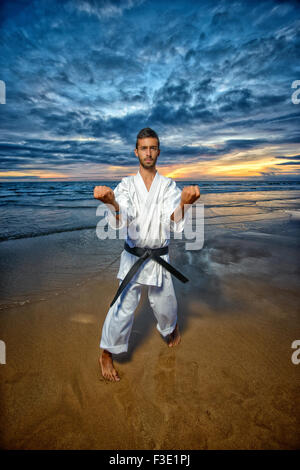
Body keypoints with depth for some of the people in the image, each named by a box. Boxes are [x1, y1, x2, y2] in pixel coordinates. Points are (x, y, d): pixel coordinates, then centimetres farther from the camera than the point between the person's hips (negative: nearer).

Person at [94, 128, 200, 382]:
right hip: (133, 256, -1)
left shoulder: (169, 185, -2)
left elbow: (174, 222, -19)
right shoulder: (127, 185, -3)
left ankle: (172, 327, 49)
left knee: (164, 303, 13)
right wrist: (112, 203, -45)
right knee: (124, 306, -3)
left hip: (160, 258, 1)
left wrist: (184, 202, -41)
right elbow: (120, 221, -21)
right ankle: (107, 354, 20)